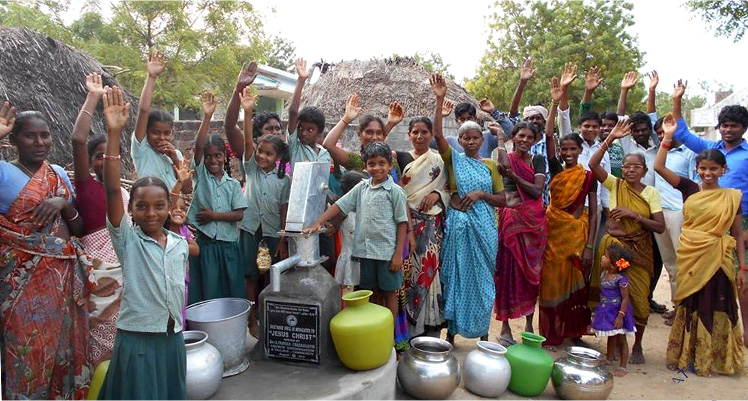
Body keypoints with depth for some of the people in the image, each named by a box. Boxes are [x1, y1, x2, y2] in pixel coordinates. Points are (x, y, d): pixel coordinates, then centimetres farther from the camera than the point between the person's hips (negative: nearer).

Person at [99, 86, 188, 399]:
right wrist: (114, 133, -29)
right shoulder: (127, 240, -9)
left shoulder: (181, 244, 3)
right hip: (136, 340, -4)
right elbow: (112, 190, -21)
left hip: (173, 338, 4)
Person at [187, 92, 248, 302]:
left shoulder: (233, 184, 6)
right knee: (204, 292, 2)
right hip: (203, 242, -2)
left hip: (227, 245, 2)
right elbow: (198, 146, -13)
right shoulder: (201, 174, 2)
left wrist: (214, 215, -11)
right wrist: (207, 116, -21)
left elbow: (239, 214, -1)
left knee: (230, 292, 8)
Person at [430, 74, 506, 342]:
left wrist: (481, 193, -11)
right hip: (458, 223, -2)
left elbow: (502, 199, 8)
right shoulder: (453, 159, 3)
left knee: (483, 277, 8)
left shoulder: (490, 165, 9)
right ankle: (451, 332, 15)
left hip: (484, 227, 2)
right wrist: (440, 100, -20)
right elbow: (437, 134, -13)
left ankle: (483, 333, 20)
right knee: (455, 276, 4)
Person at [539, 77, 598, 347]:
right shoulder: (556, 170, 3)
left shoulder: (588, 177, 1)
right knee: (551, 282, 3)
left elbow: (593, 213, -1)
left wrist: (590, 246, -8)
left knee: (574, 283, 7)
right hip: (553, 229, 1)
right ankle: (552, 333, 13)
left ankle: (573, 331, 20)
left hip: (577, 233, -1)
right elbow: (548, 136, -6)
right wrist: (555, 103, -13)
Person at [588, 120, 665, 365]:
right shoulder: (615, 185, 1)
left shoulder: (651, 193, 0)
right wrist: (611, 138, -17)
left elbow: (660, 227, -5)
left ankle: (637, 345, 23)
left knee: (638, 298, 2)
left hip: (638, 252, 0)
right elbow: (593, 164, -13)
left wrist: (634, 215, -16)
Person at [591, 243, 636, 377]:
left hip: (617, 312, -7)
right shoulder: (604, 274, 1)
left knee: (621, 339, 5)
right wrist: (598, 311, 16)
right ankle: (609, 361, 37)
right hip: (607, 311, 7)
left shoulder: (621, 278, -22)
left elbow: (625, 298, -20)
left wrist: (620, 316, -23)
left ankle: (622, 367, 15)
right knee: (611, 337, 22)